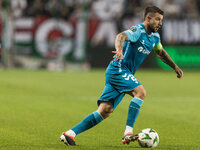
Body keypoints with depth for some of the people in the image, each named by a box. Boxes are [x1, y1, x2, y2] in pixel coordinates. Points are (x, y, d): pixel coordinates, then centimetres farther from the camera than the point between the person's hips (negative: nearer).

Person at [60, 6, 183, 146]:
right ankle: (128, 133, -30)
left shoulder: (155, 36, 15)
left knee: (105, 112, -1)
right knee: (140, 92, -27)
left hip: (125, 74, 9)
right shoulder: (138, 31, -14)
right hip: (117, 70, -9)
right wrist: (119, 49, -55)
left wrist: (175, 67, 37)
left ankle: (70, 134, -2)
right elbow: (121, 36, -34)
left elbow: (161, 52, 34)